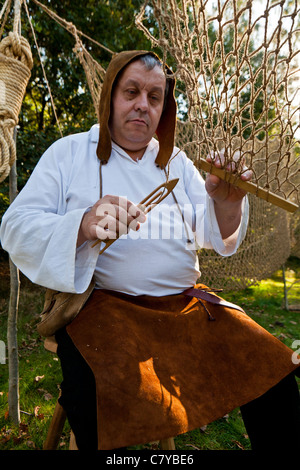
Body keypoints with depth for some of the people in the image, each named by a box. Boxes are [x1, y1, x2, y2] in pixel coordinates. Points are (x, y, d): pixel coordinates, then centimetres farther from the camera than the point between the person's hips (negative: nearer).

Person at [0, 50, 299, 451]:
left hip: (187, 305, 4)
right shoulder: (69, 154, 5)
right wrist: (83, 225, -24)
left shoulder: (176, 162, 15)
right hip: (103, 306, -3)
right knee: (101, 401, -30)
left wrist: (227, 203, -17)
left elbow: (214, 236, 7)